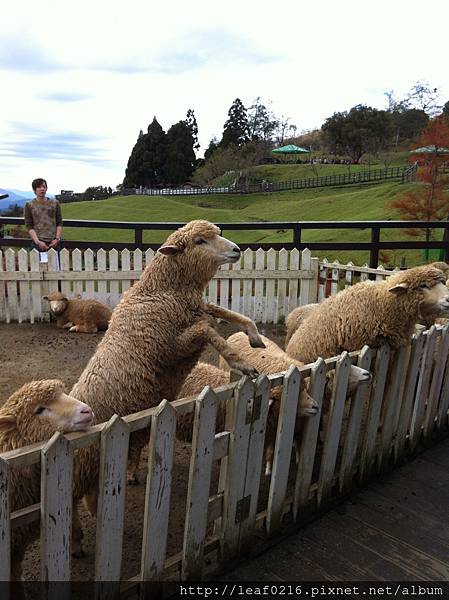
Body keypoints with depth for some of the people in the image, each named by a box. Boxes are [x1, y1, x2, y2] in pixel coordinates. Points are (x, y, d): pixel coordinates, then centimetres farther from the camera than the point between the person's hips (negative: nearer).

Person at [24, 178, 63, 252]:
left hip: (54, 243, 1)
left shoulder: (55, 203, 10)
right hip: (38, 243, -1)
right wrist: (37, 242, -12)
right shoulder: (29, 205, 4)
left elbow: (59, 223, 9)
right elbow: (29, 226, 0)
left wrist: (57, 238, -5)